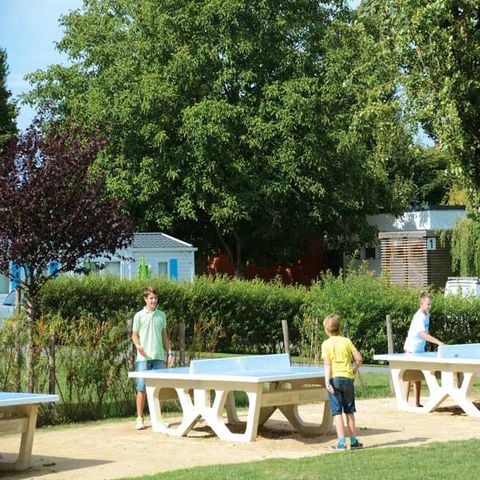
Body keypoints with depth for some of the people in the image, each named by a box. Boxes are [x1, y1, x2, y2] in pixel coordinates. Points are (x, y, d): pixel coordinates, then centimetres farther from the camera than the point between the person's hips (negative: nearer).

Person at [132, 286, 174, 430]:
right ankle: (139, 418, 2)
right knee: (142, 388, -4)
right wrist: (138, 345, -15)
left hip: (159, 357, 3)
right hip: (143, 357, -3)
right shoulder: (139, 316, 2)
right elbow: (134, 335, 5)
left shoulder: (161, 315, 11)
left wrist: (169, 352, 9)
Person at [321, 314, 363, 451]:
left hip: (334, 379, -2)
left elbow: (327, 364, -11)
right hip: (347, 378, 2)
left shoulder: (326, 344, -3)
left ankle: (341, 442, -6)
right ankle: (353, 441, 17)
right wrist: (355, 368, 19)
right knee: (349, 411, 13)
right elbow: (359, 358, 0)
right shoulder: (347, 341, 3)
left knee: (337, 412, 0)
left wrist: (327, 381, -15)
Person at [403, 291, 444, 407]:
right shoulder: (419, 317, -25)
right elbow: (423, 334, -38)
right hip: (411, 349, -8)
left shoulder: (427, 314, 3)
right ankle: (405, 402, 0)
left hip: (420, 349, 8)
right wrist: (438, 342, -46)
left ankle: (417, 403, 13)